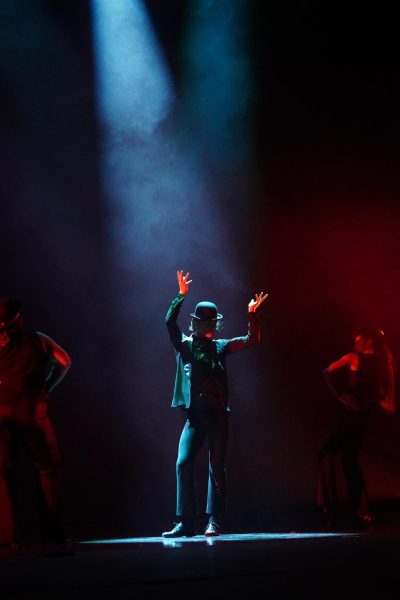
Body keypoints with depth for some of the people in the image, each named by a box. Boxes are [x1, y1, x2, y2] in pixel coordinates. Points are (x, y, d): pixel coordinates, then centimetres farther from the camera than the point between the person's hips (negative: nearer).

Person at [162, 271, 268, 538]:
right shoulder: (184, 345, 9)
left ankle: (215, 522, 2)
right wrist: (181, 295, -12)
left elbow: (252, 340, 10)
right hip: (194, 414, 0)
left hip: (217, 414, 0)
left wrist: (252, 315, -3)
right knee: (183, 464, -7)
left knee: (216, 467, -1)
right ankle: (185, 522, -2)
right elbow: (170, 321, -6)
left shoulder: (219, 347, 12)